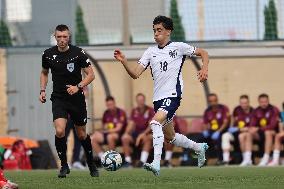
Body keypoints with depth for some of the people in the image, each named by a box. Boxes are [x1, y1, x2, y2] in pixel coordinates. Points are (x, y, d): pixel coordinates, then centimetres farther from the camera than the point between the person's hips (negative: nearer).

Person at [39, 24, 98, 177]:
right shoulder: (48, 54, -2)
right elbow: (44, 73, 17)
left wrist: (78, 87, -20)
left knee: (81, 134, 10)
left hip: (77, 98, -1)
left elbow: (91, 75, -6)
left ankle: (91, 165, 32)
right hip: (58, 99, 1)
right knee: (59, 131, -20)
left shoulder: (78, 53, -10)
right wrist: (42, 90, 4)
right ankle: (64, 166, -4)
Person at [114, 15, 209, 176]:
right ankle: (199, 148, 42)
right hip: (158, 97, 7)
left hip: (172, 95, -7)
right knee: (169, 136, 16)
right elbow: (135, 73, 4)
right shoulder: (151, 52, 12)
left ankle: (156, 164, -37)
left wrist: (204, 69, -9)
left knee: (156, 122, -29)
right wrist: (124, 61, -12)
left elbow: (203, 53, 10)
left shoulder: (179, 47, 0)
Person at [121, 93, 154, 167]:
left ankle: (143, 160, -44)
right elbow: (131, 124, 8)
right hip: (136, 132, 4)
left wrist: (143, 134, -25)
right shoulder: (134, 111, 11)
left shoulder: (150, 110, -4)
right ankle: (128, 160, -18)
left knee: (147, 138, -38)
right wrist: (126, 133, -12)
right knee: (125, 138, -22)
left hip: (147, 132, -4)